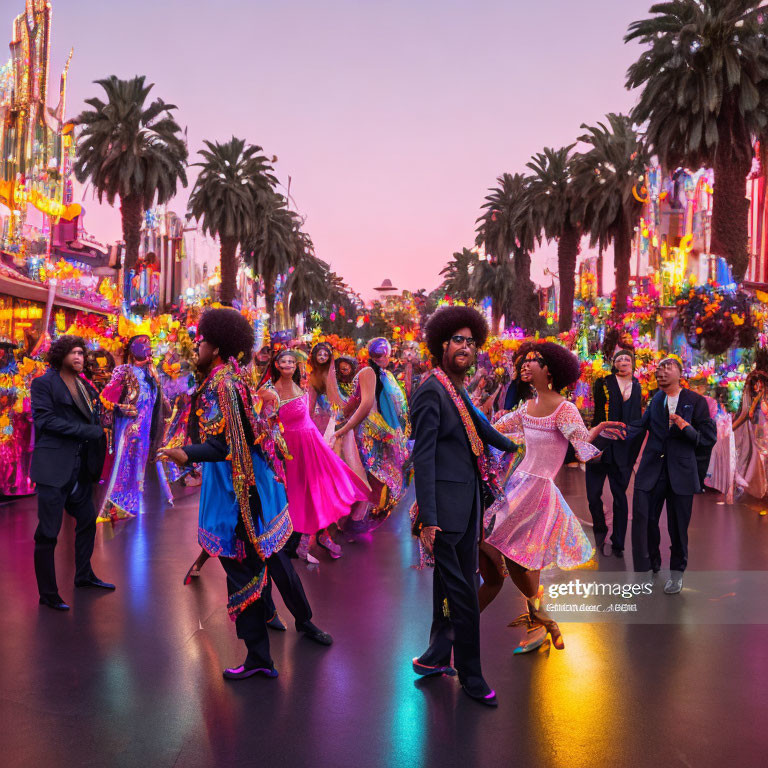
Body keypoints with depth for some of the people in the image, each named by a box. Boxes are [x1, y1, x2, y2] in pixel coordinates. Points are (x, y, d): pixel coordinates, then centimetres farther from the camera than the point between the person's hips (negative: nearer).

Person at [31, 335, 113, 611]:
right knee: (48, 533, -2)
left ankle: (84, 575, 34)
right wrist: (86, 429, -16)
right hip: (54, 468, -7)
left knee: (87, 522, 17)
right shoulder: (44, 383, -5)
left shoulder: (84, 386, 15)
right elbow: (43, 419, -15)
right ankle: (47, 593, 7)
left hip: (81, 468, 8)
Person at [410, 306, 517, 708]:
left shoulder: (458, 389, 12)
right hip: (446, 505, -9)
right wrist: (427, 518, -21)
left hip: (467, 501, 9)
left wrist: (515, 447, 44)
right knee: (462, 591, -2)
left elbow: (479, 426, 31)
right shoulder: (432, 391, -14)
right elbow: (422, 457, -18)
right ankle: (470, 676, 11)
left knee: (453, 583, 15)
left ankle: (436, 657, 29)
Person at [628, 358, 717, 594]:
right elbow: (638, 428, -2)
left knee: (678, 526, 9)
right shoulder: (654, 400, 6)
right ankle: (647, 569, 20)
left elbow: (709, 439, -2)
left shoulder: (696, 401, -1)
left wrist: (687, 428, -19)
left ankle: (677, 571, 30)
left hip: (681, 472, -2)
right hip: (652, 470, 2)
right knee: (643, 520, 1)